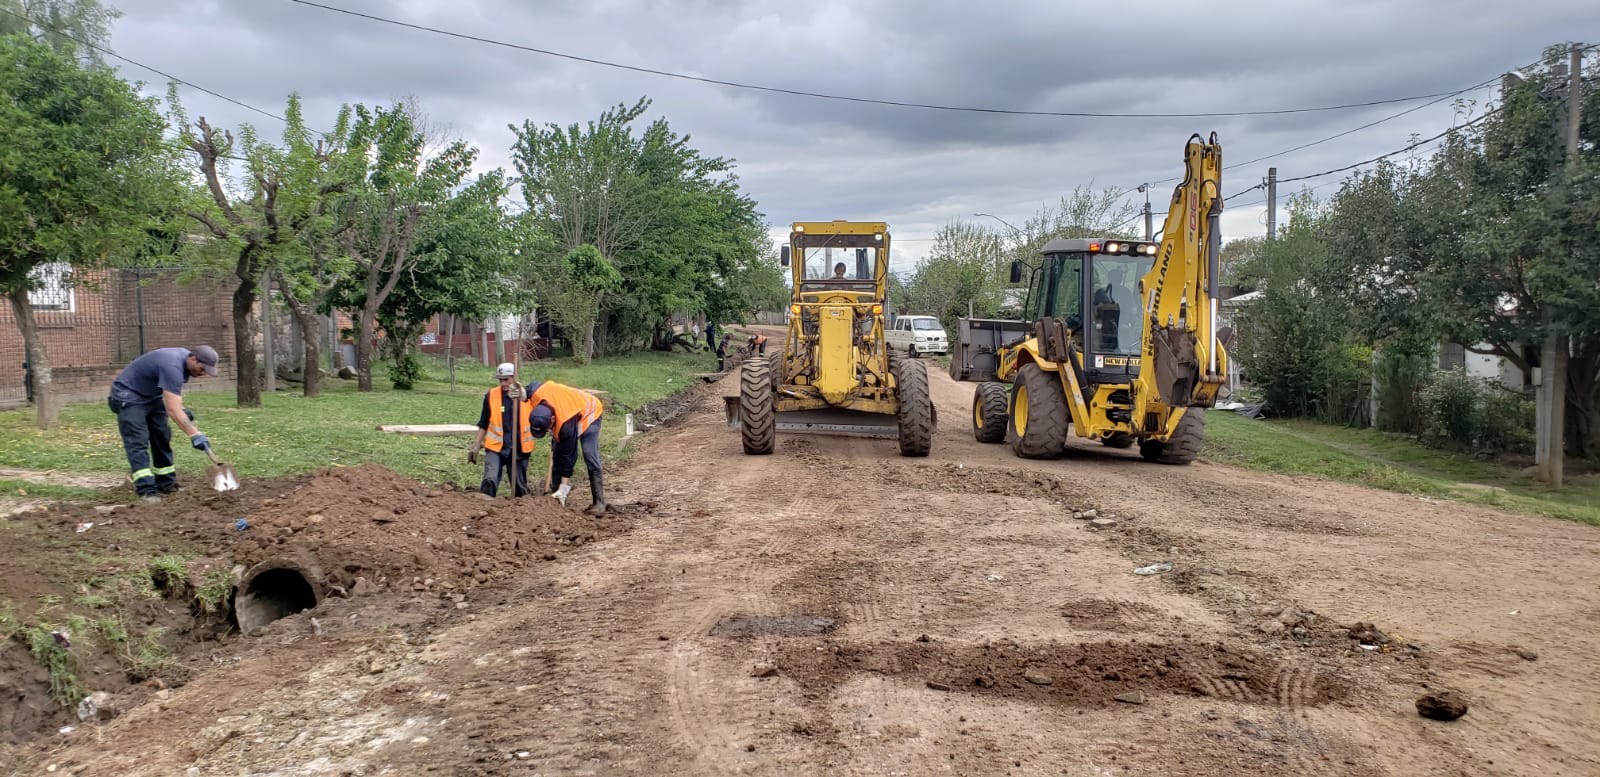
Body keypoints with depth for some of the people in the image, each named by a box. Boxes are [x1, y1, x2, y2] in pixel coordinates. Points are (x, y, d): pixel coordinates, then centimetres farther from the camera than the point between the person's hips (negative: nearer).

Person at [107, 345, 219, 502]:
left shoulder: (185, 358, -5)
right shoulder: (172, 366, -34)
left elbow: (175, 389, 15)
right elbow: (172, 410, -40)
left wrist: (182, 409, 0)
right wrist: (194, 435, -45)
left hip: (151, 395, 10)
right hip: (129, 395, -10)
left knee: (162, 438, 7)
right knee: (138, 441, -17)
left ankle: (166, 483, 13)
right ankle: (146, 490, -23)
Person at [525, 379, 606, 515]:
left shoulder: (566, 423, -43)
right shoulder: (535, 394, -32)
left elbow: (569, 456, -33)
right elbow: (534, 384, -4)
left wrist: (564, 487, -27)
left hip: (588, 413, -7)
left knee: (590, 457, -21)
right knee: (557, 455, 1)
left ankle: (599, 503, -21)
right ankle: (556, 499, 7)